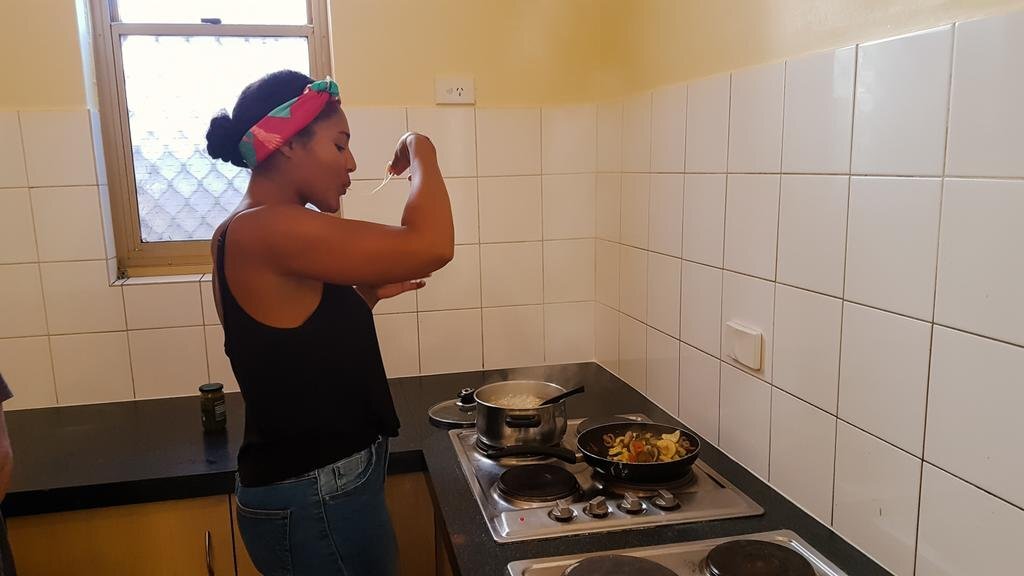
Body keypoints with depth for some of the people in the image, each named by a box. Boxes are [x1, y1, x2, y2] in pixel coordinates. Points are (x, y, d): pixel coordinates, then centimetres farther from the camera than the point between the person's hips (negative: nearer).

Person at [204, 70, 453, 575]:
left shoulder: (245, 237, 7)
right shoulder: (266, 230, -22)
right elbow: (431, 246, -28)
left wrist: (365, 294, 8)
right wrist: (421, 152, -12)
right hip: (317, 500, -9)